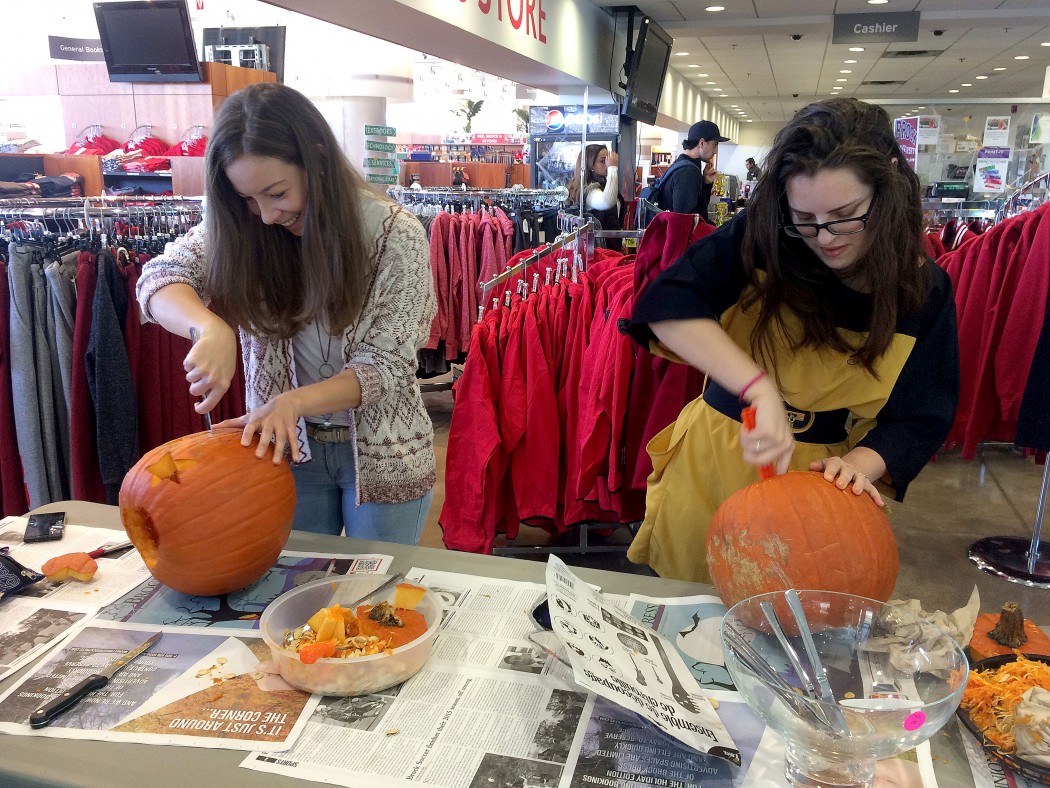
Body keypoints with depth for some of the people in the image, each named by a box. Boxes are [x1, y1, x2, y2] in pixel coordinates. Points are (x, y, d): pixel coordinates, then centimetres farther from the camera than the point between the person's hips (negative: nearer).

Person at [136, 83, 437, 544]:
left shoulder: (396, 236, -18)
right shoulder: (243, 229, -7)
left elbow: (384, 366, -18)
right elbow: (161, 278, -14)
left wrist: (293, 401, -33)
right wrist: (210, 328, -36)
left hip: (382, 457, -3)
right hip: (286, 445, 3)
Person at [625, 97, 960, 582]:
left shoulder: (924, 290, -8)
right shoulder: (760, 238, -15)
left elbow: (918, 421, -5)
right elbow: (666, 303, -30)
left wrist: (859, 464, -26)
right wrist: (762, 389, -38)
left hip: (821, 483, 1)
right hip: (713, 468, 0)